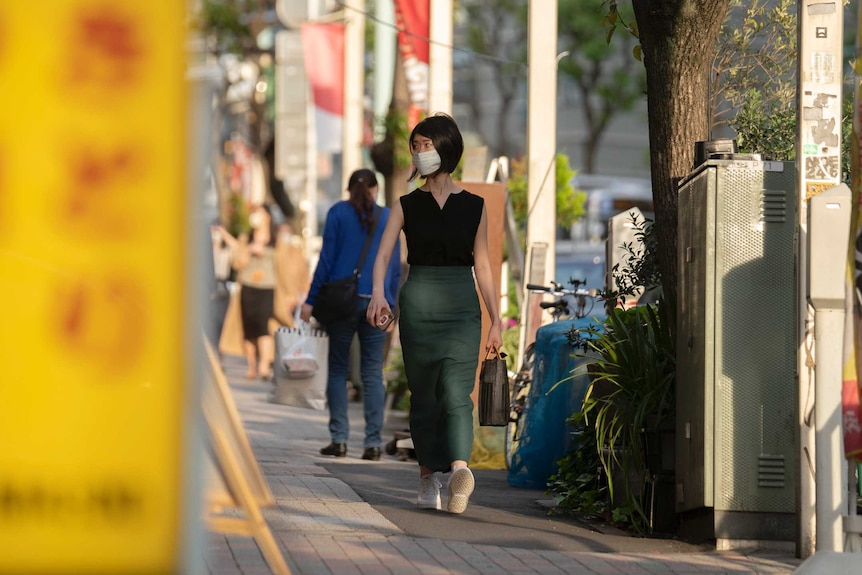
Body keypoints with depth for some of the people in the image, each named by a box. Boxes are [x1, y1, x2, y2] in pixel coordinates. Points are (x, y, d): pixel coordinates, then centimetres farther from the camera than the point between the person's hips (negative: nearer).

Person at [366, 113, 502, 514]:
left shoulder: (473, 206, 6)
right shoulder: (407, 206, 6)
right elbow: (383, 255, -2)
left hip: (462, 305, -1)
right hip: (418, 304, 1)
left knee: (456, 392, -8)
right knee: (424, 395, -3)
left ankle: (459, 467, -17)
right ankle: (428, 477, -8)